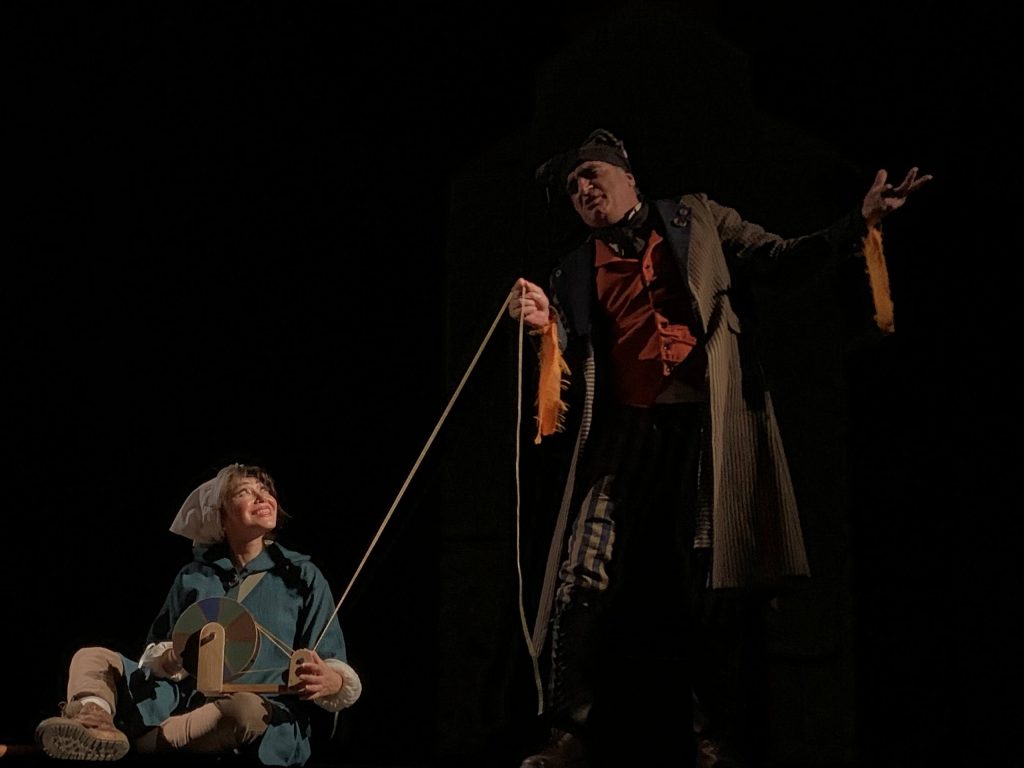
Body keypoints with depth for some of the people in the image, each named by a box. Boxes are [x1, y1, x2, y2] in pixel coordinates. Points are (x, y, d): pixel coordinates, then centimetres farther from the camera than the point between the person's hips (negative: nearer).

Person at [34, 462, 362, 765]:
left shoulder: (302, 576, 6)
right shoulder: (193, 576, 15)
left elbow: (336, 672, 0)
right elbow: (155, 655, 19)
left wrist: (332, 683, -25)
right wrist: (170, 659, -7)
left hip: (268, 721, -4)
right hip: (185, 704, 5)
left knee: (246, 709, -41)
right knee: (92, 658, -7)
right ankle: (97, 722, -43)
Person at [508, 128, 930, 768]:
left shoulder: (698, 221, 14)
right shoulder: (576, 274, 18)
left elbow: (781, 258, 6)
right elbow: (569, 373, 11)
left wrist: (860, 225, -7)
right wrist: (546, 326, -10)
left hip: (708, 422, -2)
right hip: (626, 428, 2)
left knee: (713, 577, -4)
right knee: (585, 576, -6)